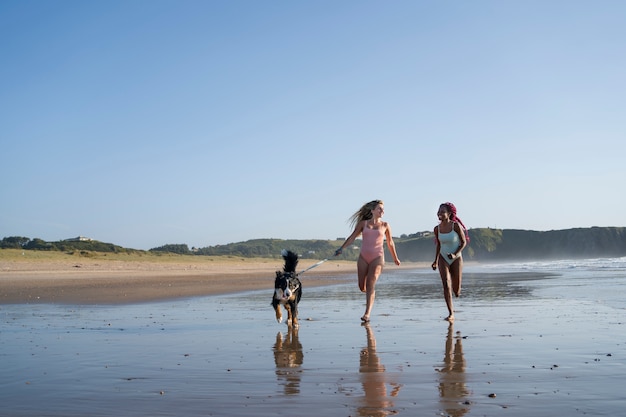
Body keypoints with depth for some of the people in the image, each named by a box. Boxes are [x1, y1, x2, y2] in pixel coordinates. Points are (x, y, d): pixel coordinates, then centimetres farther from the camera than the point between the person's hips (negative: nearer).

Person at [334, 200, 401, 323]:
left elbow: (390, 243, 17)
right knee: (362, 287, 5)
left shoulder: (385, 225, 7)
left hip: (377, 257, -2)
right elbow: (352, 237, 4)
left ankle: (367, 314, -18)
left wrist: (395, 258, 24)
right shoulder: (363, 223, 8)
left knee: (370, 285, -16)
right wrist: (341, 248, -8)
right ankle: (371, 293, 40)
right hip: (363, 257, 2)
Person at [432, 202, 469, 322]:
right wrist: (436, 261, 11)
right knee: (446, 286, -14)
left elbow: (464, 242, -6)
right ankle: (451, 314, -12)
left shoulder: (456, 225, -12)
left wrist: (455, 254, -19)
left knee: (456, 290, 3)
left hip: (456, 259, -2)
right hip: (443, 259, 2)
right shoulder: (437, 229, -1)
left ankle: (457, 289, 43)